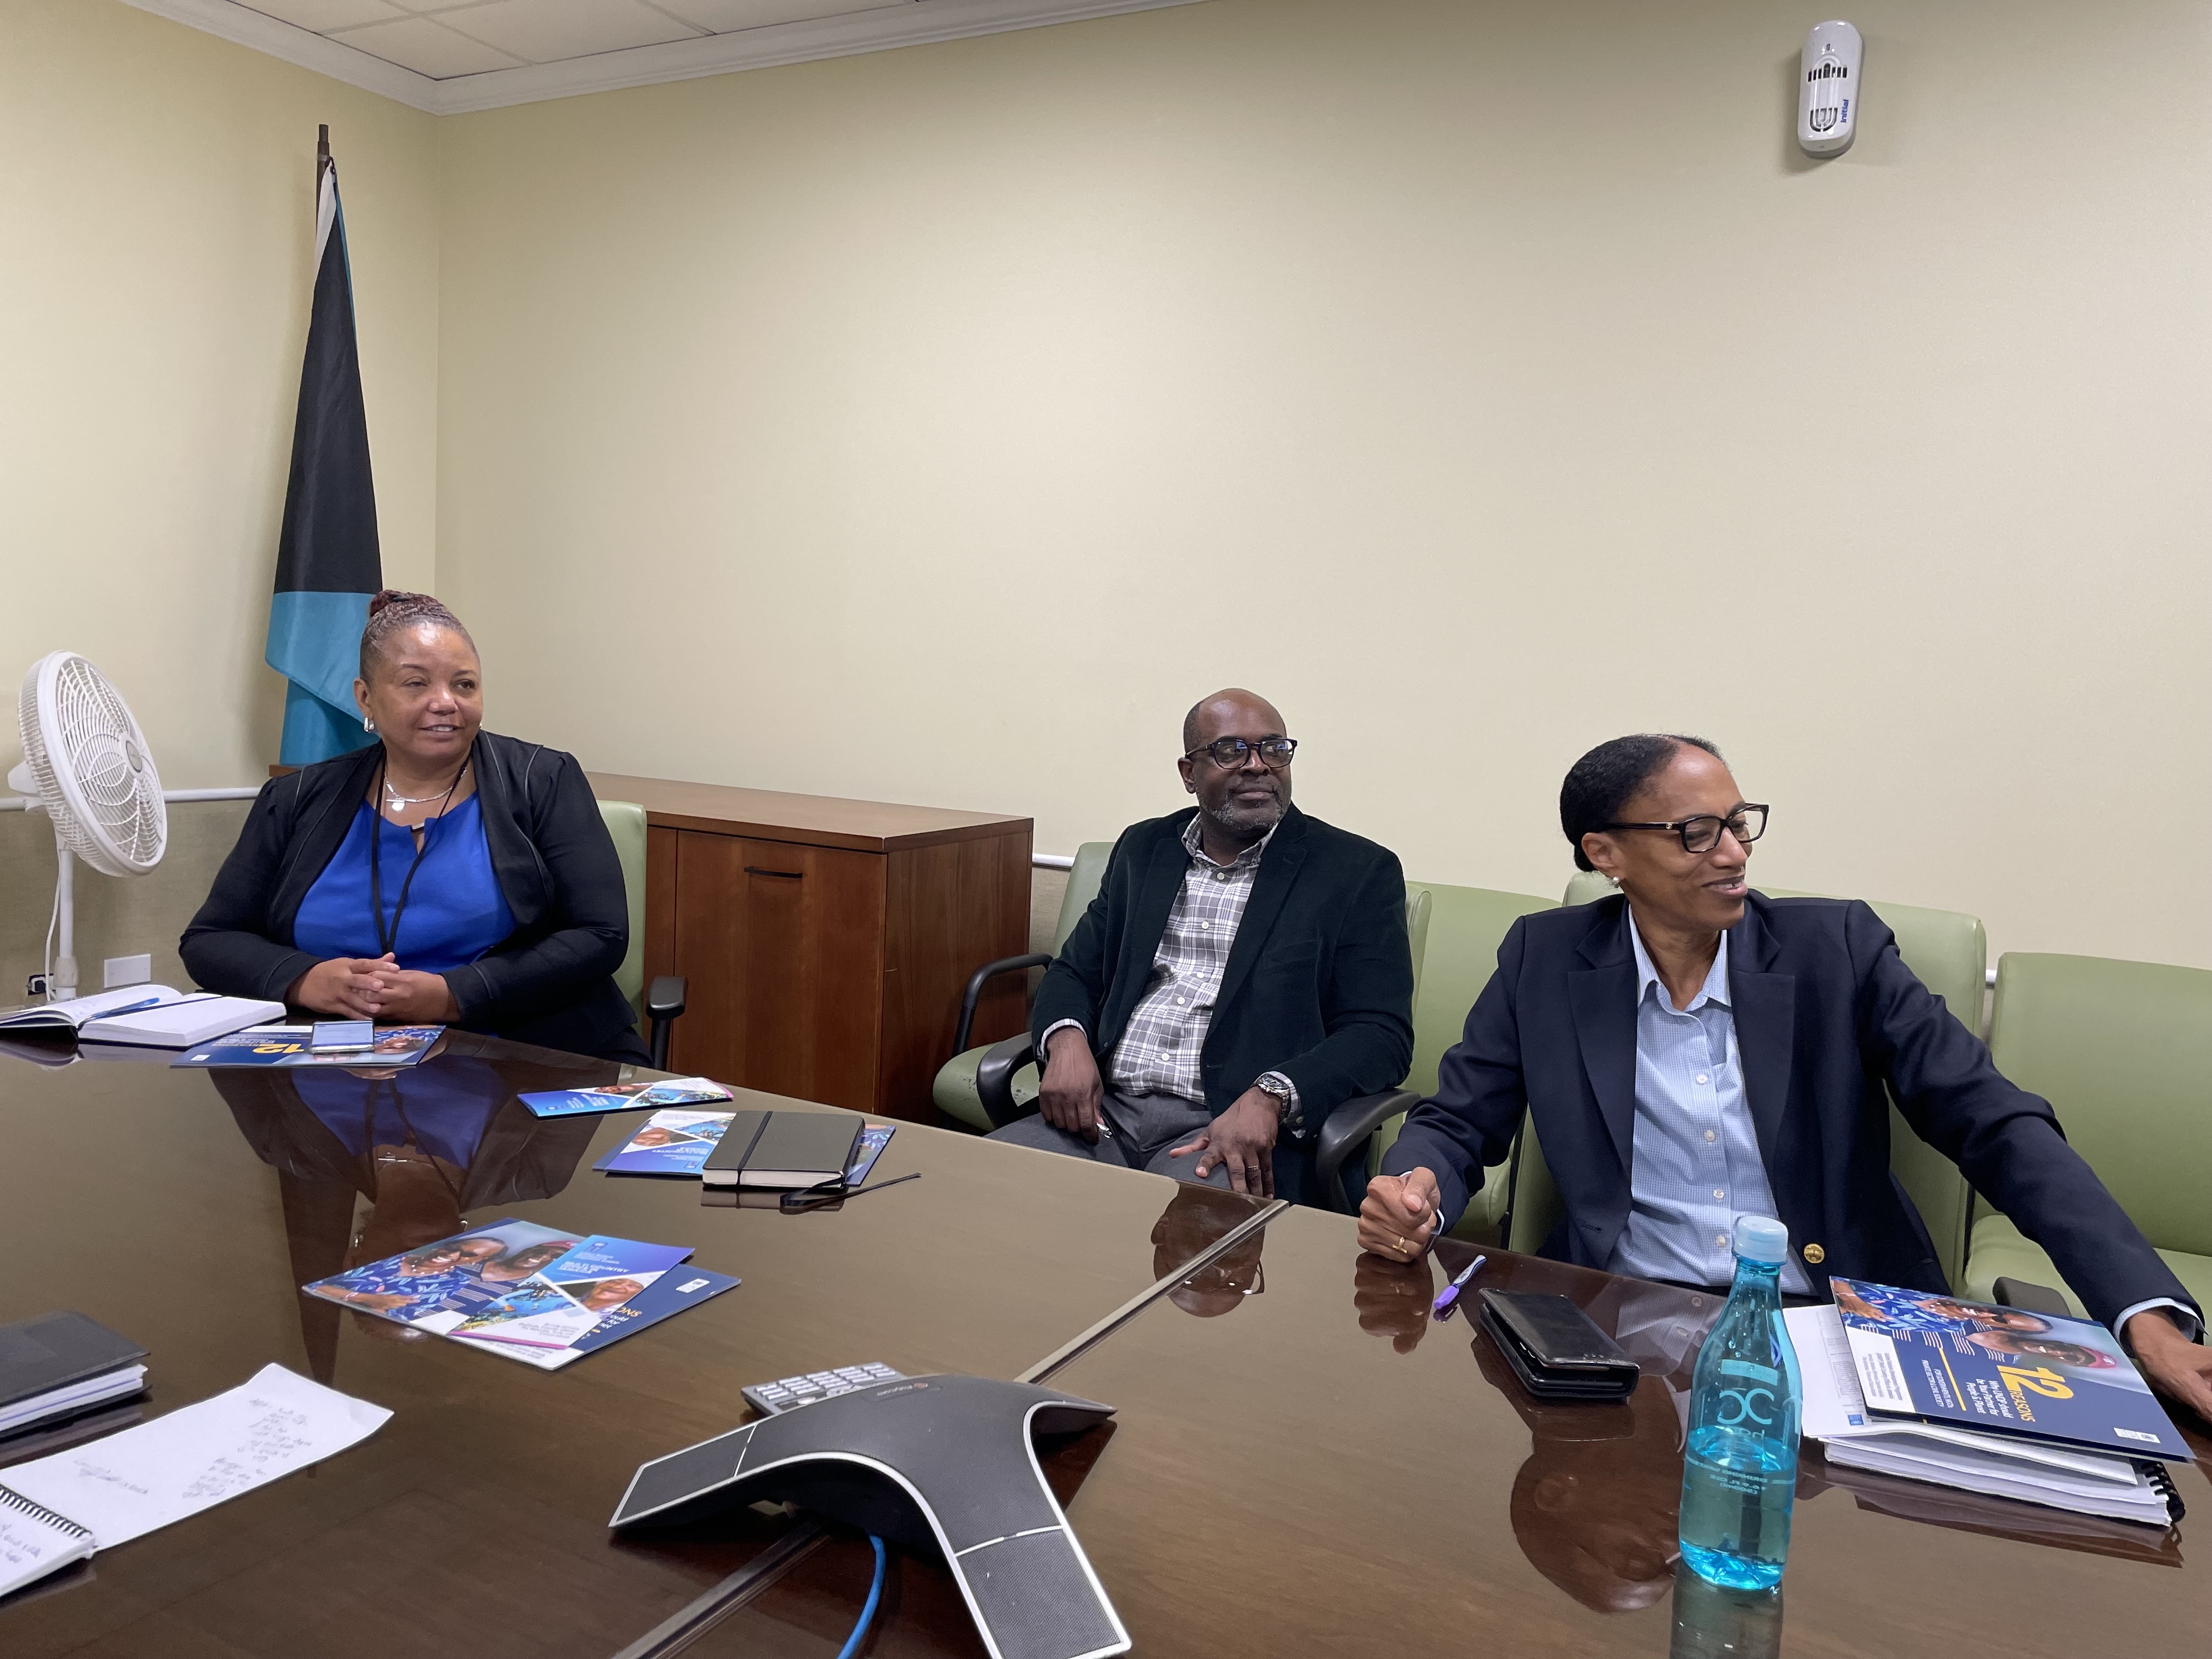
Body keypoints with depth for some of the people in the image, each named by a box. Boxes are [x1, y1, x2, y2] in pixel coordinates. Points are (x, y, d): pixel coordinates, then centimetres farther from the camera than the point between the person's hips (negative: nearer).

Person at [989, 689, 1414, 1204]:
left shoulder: (1357, 872, 2)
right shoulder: (1143, 849, 16)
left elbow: (1382, 1034, -5)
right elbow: (1075, 972, 19)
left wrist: (1269, 1098, -22)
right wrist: (1067, 1040, -5)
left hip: (1241, 1131, -4)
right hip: (1104, 1110, 4)